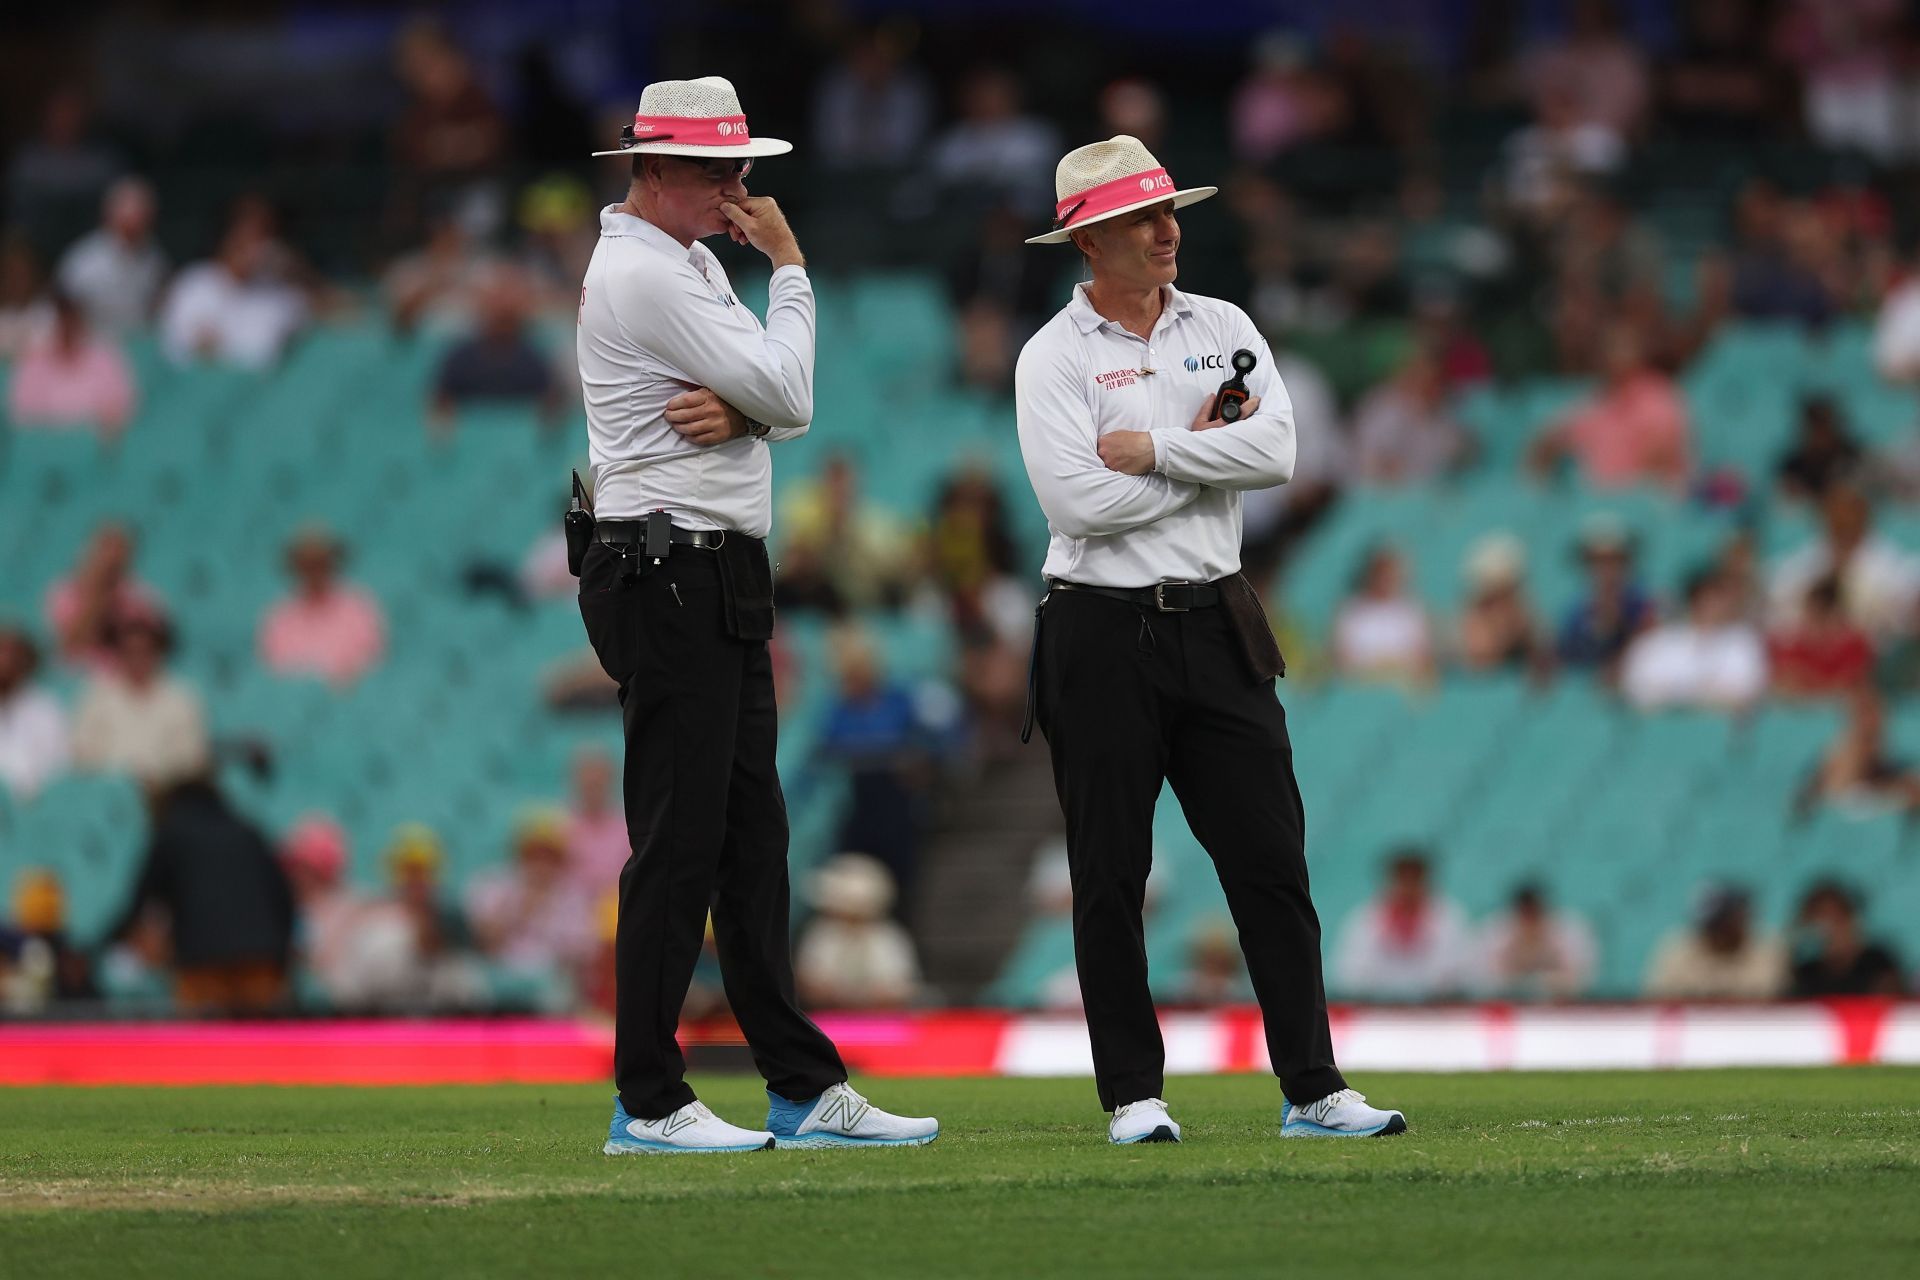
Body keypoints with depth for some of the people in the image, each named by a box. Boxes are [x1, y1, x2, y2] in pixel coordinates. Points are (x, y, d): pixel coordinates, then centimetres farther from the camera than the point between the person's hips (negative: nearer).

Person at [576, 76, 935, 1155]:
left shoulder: (695, 264, 18)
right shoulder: (642, 273, -14)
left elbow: (789, 407, 11)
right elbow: (788, 394, -16)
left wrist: (736, 410, -11)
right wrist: (791, 268, -2)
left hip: (725, 580, 10)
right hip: (668, 573, -10)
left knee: (752, 840, 10)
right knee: (679, 842, -8)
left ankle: (805, 1088, 13)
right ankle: (648, 1103, -5)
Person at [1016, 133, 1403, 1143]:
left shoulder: (1223, 330, 10)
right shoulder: (1054, 358, -3)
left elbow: (1275, 451, -5)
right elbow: (1077, 501, -16)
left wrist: (1152, 450, -12)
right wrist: (1205, 459, -7)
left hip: (1216, 624, 3)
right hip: (1101, 633, -3)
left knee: (1271, 861, 0)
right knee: (1110, 877, 1)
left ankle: (1312, 1089, 2)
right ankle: (1133, 1094, 9)